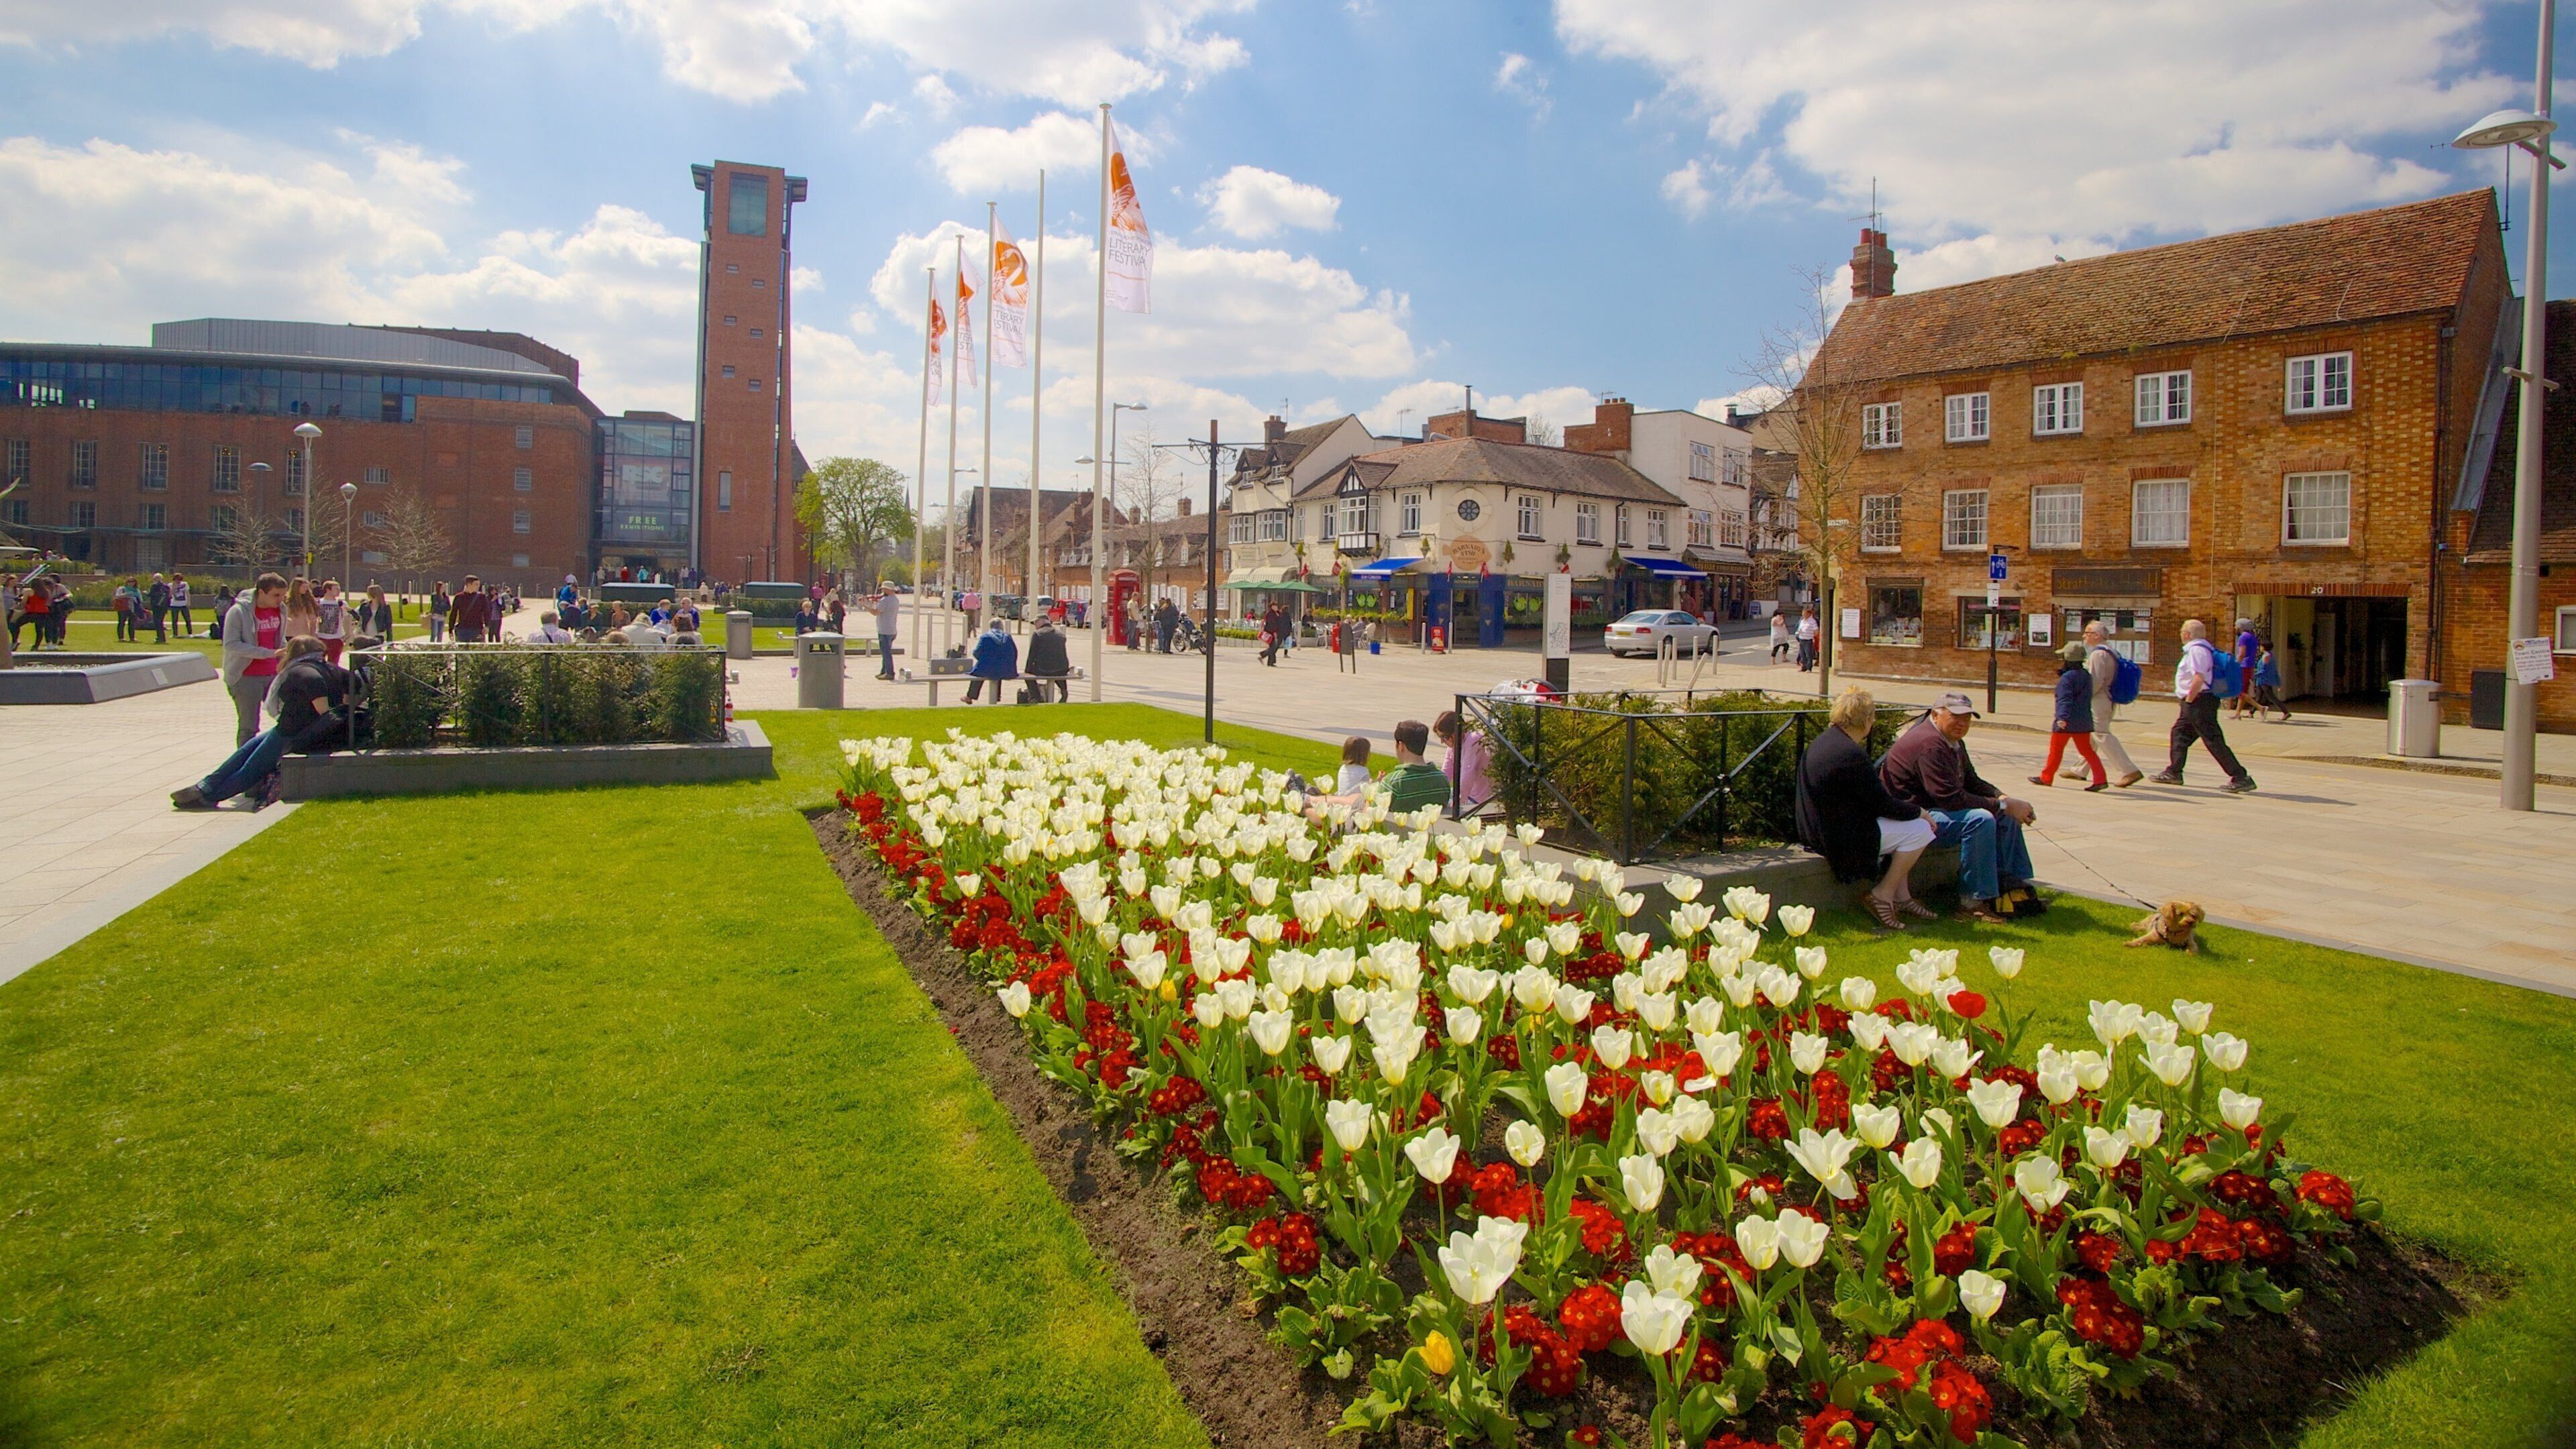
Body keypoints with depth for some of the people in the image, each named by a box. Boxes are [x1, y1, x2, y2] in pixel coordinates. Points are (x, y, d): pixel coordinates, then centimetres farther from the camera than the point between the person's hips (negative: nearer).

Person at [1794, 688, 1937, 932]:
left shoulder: (1823, 742, 8)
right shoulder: (1852, 754, -24)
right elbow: (1883, 805, -17)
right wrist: (1920, 811, 1)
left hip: (1821, 830, 10)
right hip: (1843, 837, -10)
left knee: (1905, 821, 21)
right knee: (1919, 829, -4)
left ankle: (1901, 897, 21)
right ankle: (1883, 896, 4)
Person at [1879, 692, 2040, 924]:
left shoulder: (1954, 742, 13)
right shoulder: (1930, 744, -22)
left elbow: (1972, 782, 17)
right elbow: (1951, 798, -27)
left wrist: (2004, 798, -4)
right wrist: (2003, 805, -22)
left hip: (1937, 808, 12)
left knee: (2007, 816, 9)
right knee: (1980, 820, -30)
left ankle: (2012, 886, 13)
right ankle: (1973, 902, -24)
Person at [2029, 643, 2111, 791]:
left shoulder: (2067, 677, -16)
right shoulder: (2087, 675, 10)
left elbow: (2065, 699, -28)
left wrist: (2062, 717, -36)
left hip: (2066, 722, -7)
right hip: (2084, 721, 7)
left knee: (2056, 750, 6)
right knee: (2086, 750, 7)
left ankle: (2046, 778, 17)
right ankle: (2101, 779, -4)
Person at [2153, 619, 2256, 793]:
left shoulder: (2196, 650, -17)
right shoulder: (2206, 648, 14)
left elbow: (2199, 678, -28)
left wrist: (2188, 700, -18)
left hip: (2199, 701, -11)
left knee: (2214, 741, -9)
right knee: (2179, 734, 18)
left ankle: (2241, 779, -8)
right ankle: (2173, 773, 25)